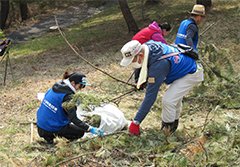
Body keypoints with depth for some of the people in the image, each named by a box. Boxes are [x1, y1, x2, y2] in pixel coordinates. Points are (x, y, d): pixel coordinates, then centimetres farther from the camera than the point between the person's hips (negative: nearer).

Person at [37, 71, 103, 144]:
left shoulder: (56, 86, 2)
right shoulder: (67, 96, -22)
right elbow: (74, 119, -25)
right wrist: (90, 128, -28)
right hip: (51, 128, -8)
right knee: (81, 132, 5)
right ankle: (50, 135, -2)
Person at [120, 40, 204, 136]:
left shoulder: (158, 66, -38)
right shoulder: (147, 45, -14)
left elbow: (150, 96, -36)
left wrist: (136, 122, -31)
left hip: (191, 75, -10)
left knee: (168, 101, -20)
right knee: (175, 96, 26)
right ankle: (175, 122, 46)